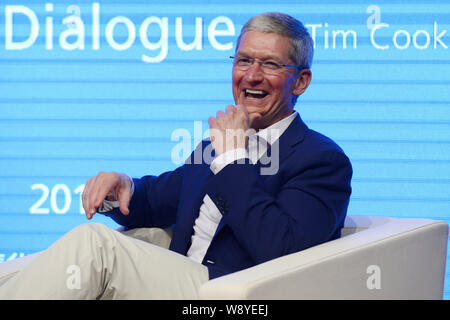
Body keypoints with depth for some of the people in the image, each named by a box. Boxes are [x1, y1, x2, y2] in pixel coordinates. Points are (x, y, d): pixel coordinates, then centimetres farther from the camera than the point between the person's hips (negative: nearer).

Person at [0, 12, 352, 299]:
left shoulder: (324, 160, -1)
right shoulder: (220, 141, 24)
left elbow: (277, 251, -18)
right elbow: (155, 202, 31)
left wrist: (232, 158, -10)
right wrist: (122, 187, 5)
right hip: (179, 287, 7)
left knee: (91, 243, -24)